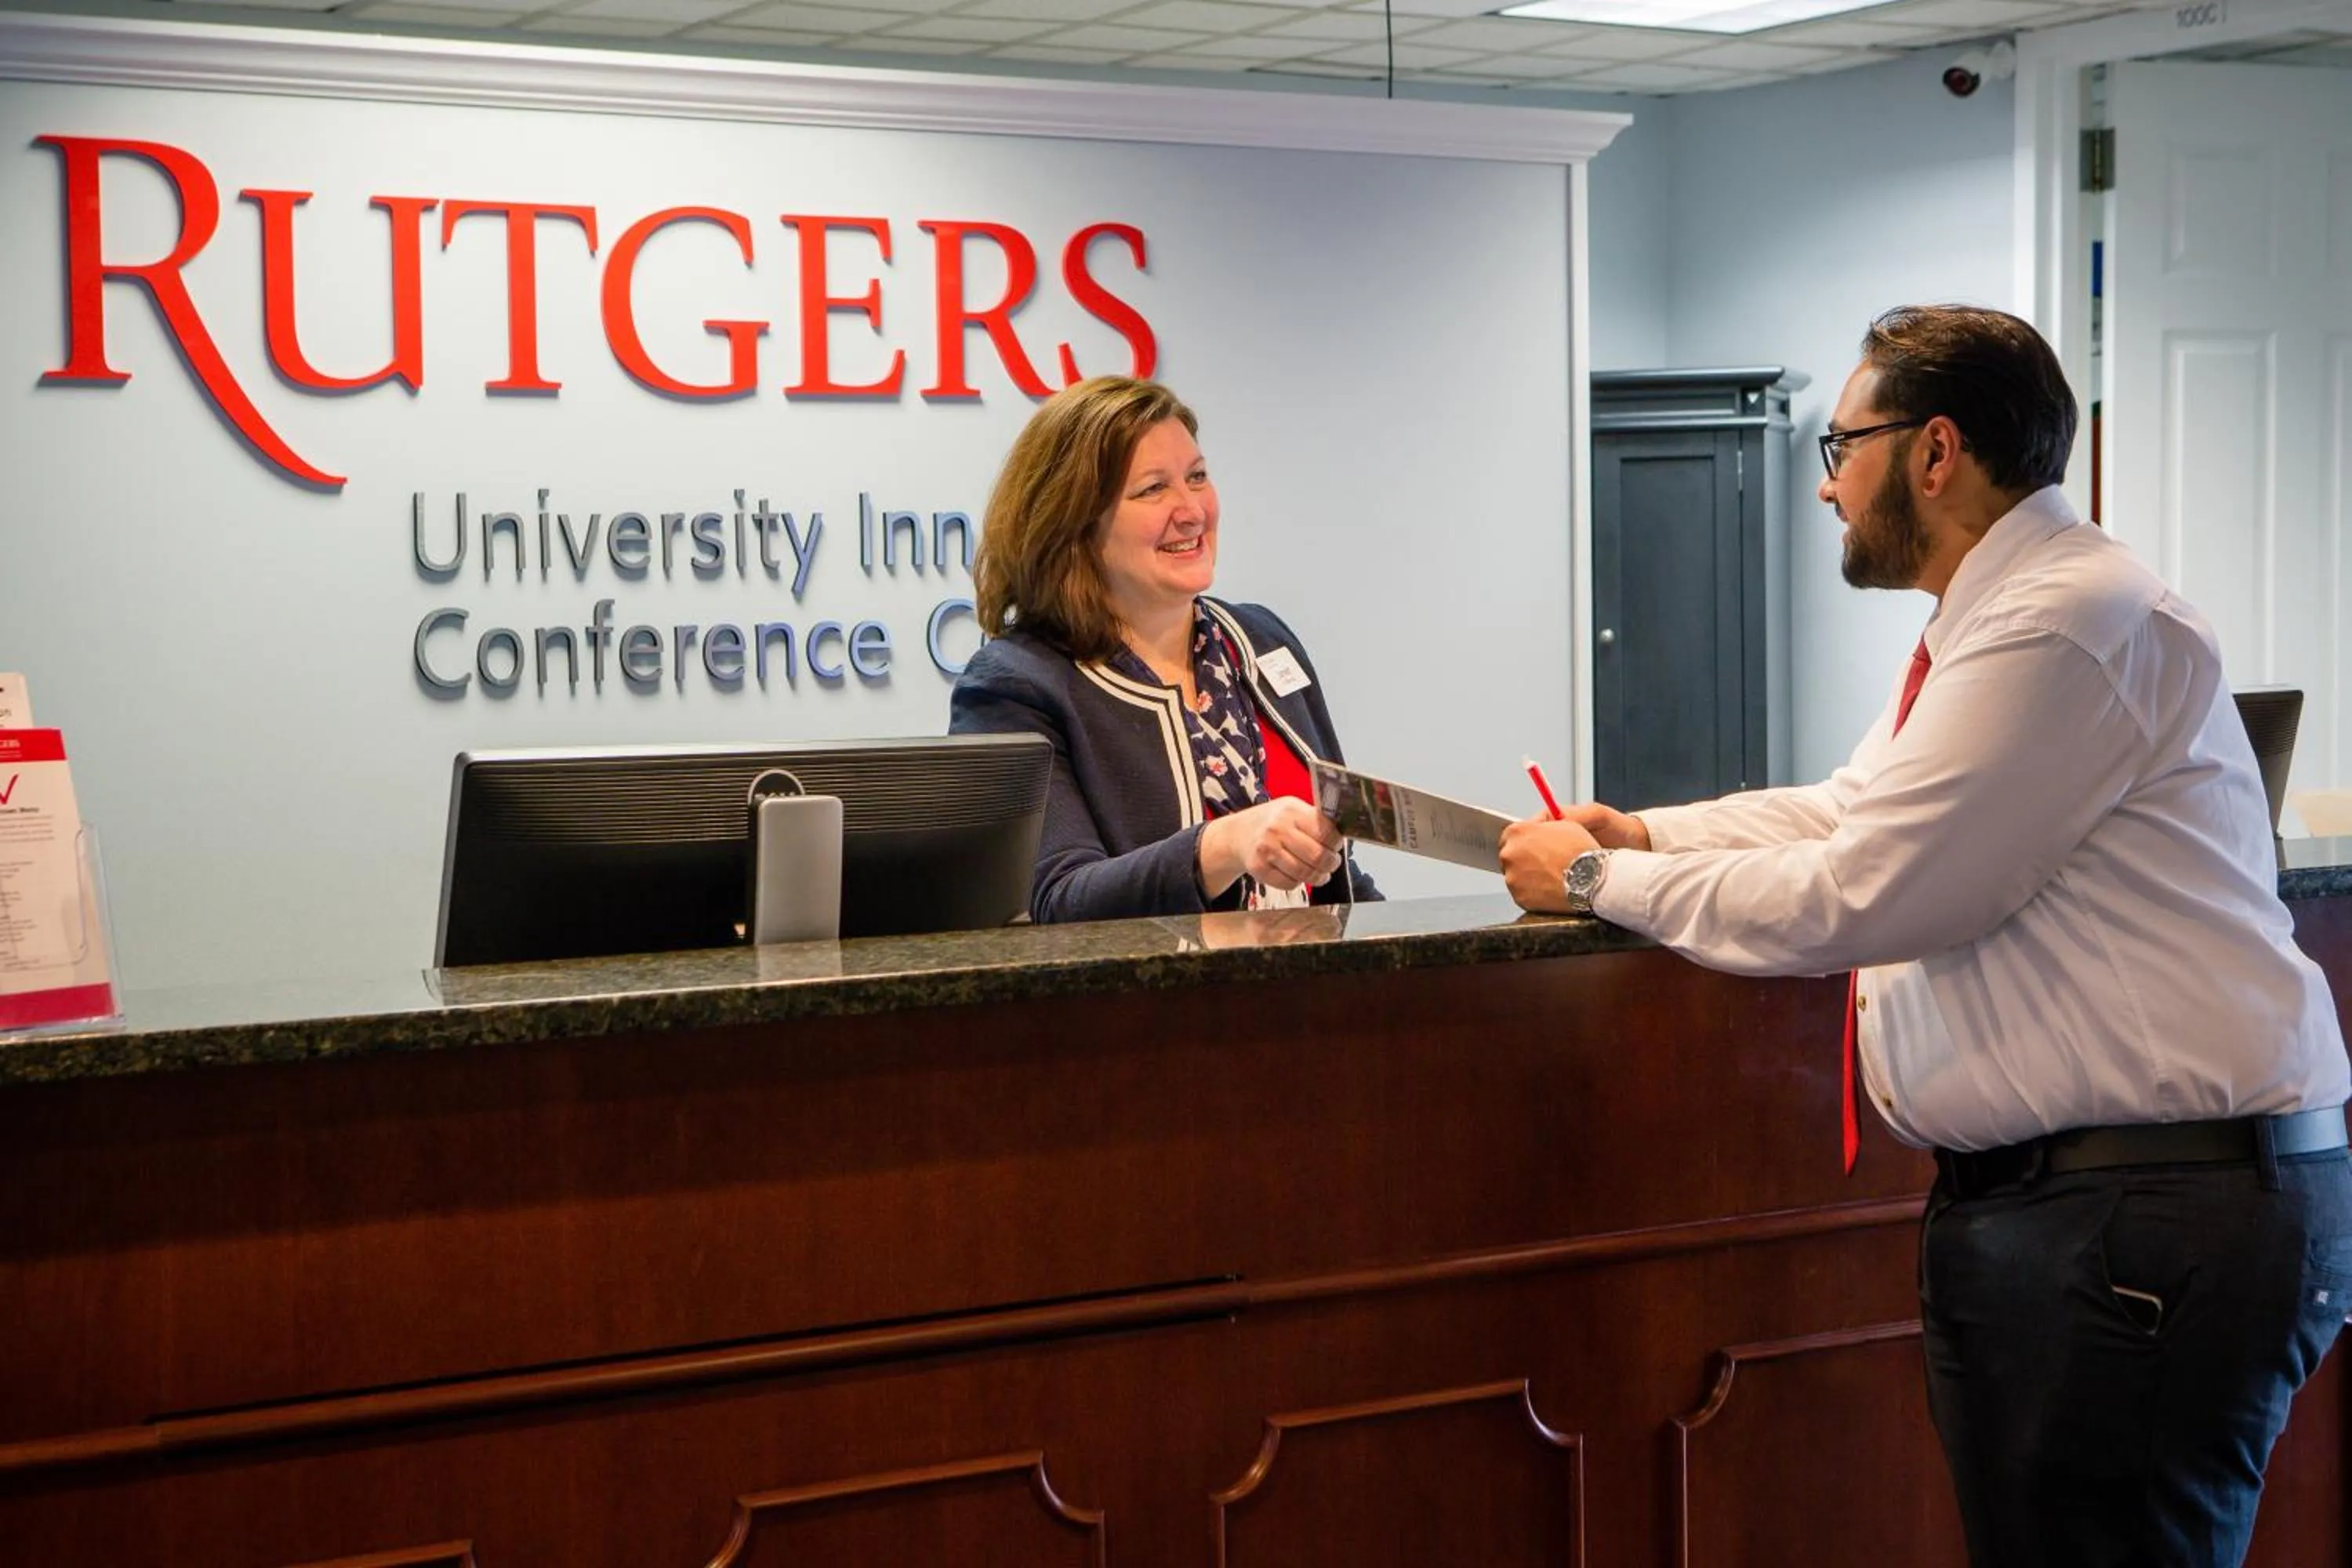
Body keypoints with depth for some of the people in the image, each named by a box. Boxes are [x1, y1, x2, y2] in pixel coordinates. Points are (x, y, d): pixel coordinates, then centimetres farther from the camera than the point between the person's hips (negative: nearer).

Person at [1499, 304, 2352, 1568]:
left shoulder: (2071, 622, -18)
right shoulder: (1992, 621, 17)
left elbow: (1859, 894, -18)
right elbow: (1842, 811, 28)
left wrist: (1601, 882, -7)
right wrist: (1642, 836, 14)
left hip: (2156, 1217, -10)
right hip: (2020, 1194, 10)